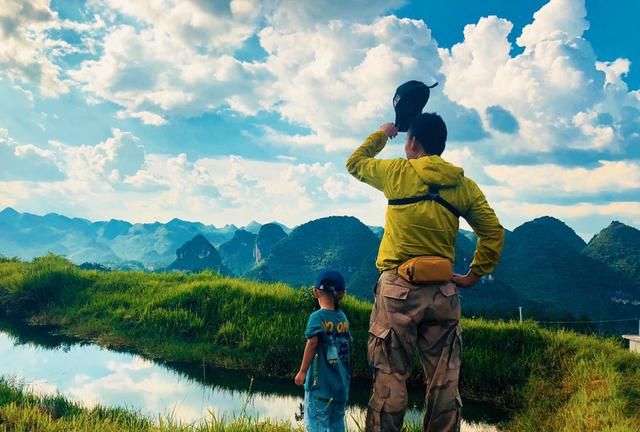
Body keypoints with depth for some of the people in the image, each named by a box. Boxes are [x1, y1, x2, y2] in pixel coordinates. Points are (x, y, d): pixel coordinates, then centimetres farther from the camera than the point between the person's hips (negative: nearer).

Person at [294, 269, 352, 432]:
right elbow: (347, 345, 6)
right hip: (341, 384, 6)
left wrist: (302, 372, -17)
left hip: (321, 383, -5)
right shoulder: (343, 317, 6)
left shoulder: (317, 317, -9)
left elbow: (313, 342, -22)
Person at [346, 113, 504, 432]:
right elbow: (493, 232, 5)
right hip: (443, 291, 3)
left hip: (399, 287, -3)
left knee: (390, 378, -1)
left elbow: (355, 163, 16)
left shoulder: (398, 172, -1)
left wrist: (382, 134, 29)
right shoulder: (464, 185, 6)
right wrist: (474, 276, 12)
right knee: (444, 381, 8)